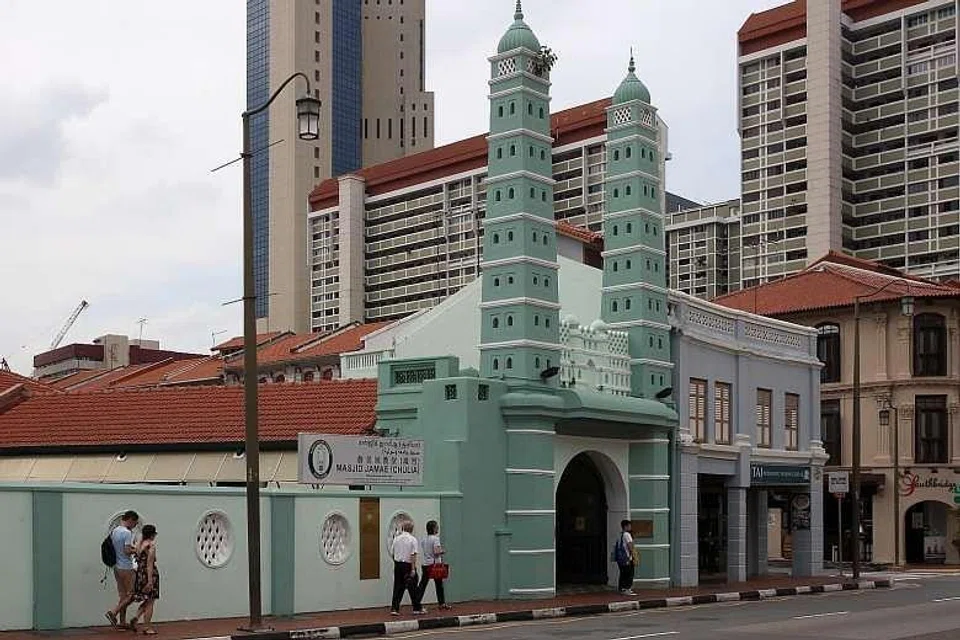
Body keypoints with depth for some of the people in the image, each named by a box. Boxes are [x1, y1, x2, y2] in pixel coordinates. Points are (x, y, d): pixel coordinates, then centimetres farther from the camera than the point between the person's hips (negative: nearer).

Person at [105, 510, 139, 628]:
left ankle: (122, 621, 13)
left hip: (117, 567, 9)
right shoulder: (127, 532, -16)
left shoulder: (114, 531, 10)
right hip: (126, 567, -9)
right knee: (130, 594, -1)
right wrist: (136, 551, -4)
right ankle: (113, 612, -12)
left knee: (123, 595, 12)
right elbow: (127, 551, -22)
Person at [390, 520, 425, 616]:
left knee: (398, 587, 7)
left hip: (397, 564, 4)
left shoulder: (396, 539, 6)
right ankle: (417, 609, 13)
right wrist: (413, 569, -17)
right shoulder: (412, 539, -8)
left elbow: (392, 553, 7)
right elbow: (413, 555, -15)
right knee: (413, 587, 5)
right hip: (408, 565, -4)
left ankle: (394, 608, 2)